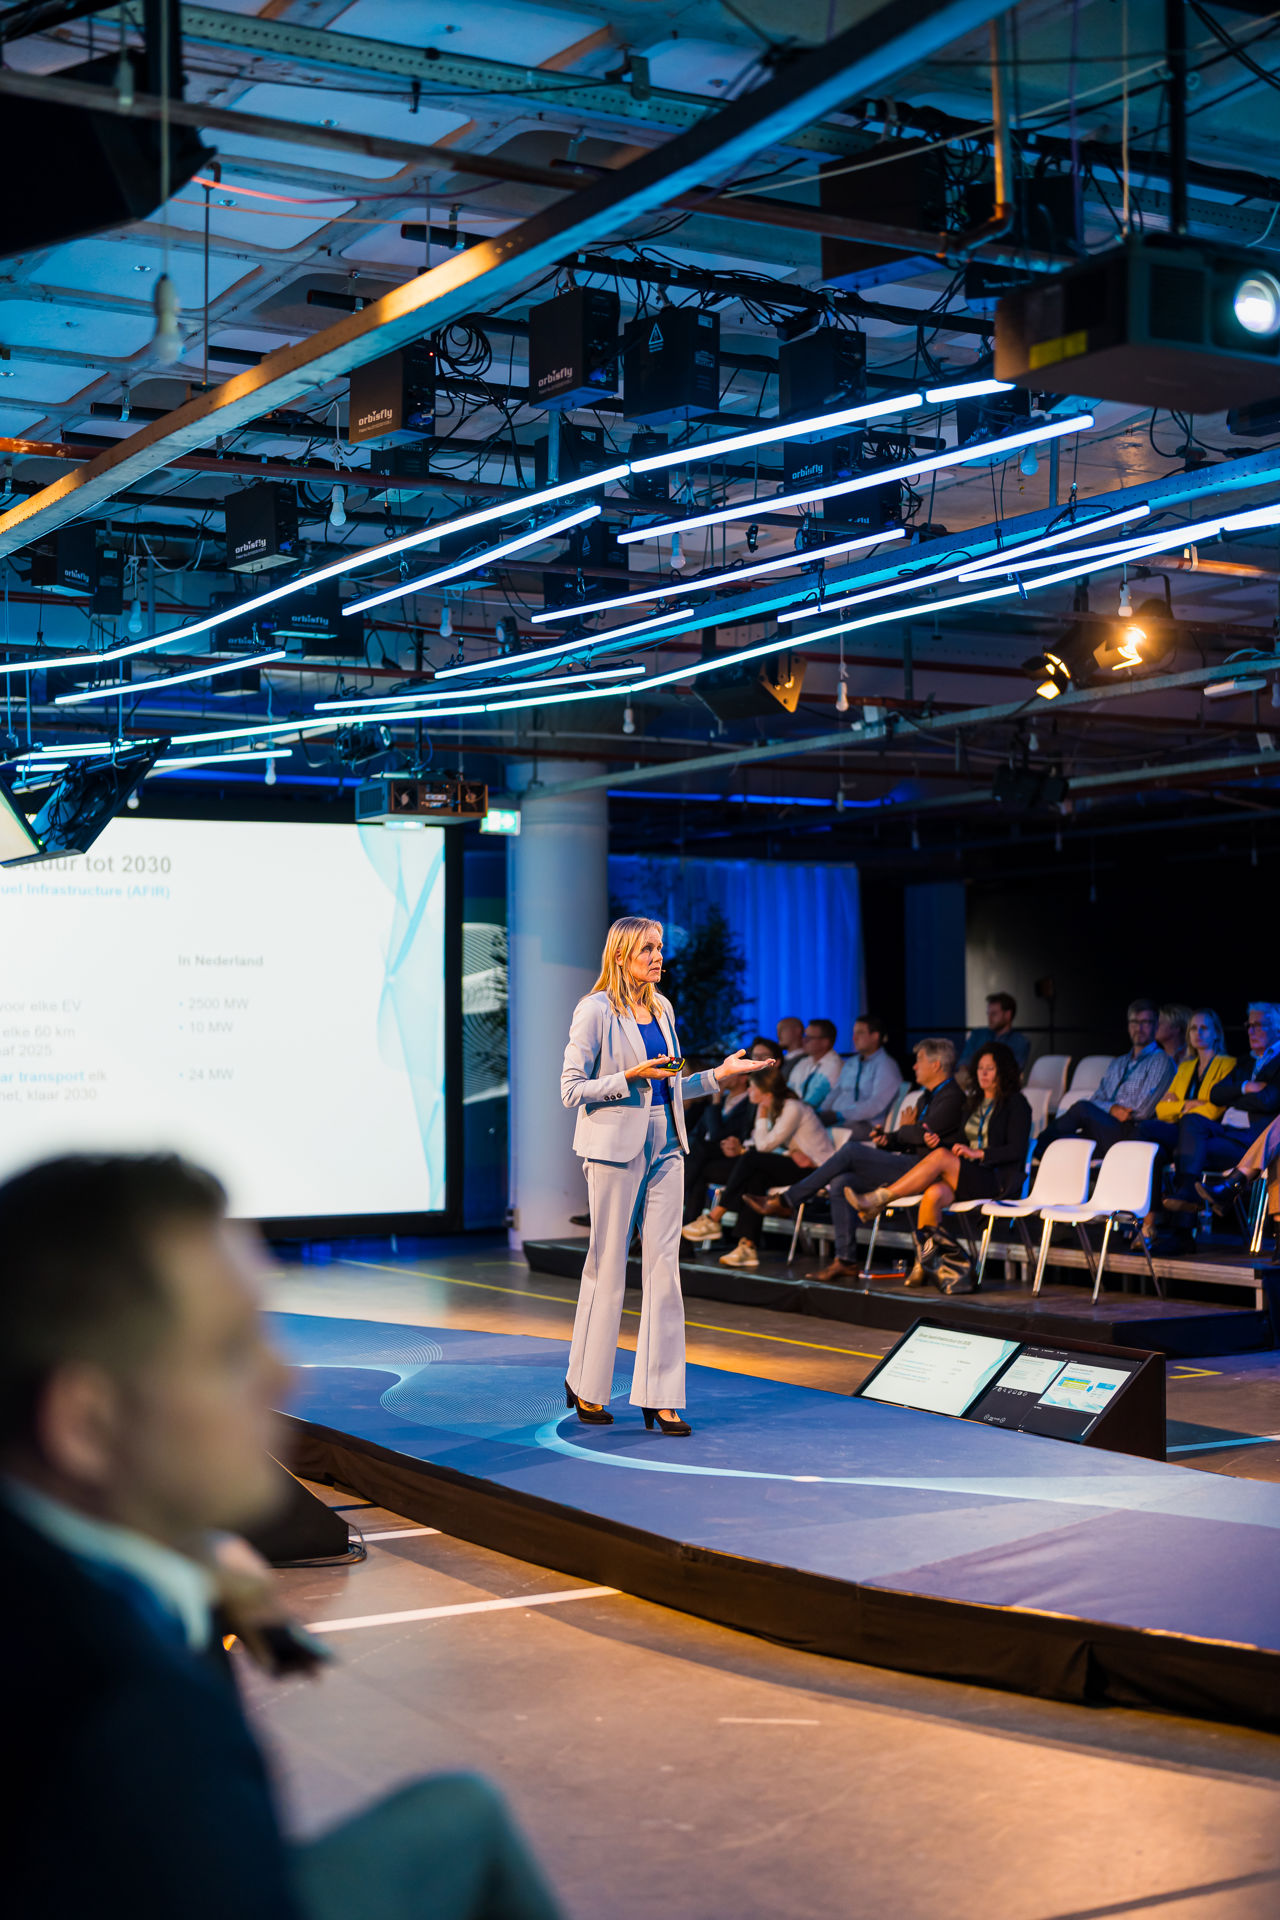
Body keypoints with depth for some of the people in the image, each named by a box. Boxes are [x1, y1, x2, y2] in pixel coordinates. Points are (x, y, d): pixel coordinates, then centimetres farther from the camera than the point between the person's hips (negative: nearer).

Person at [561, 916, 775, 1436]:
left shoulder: (662, 1010, 14)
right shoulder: (596, 1011, -7)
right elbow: (572, 1090, -10)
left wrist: (719, 1073, 9)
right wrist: (631, 1076, -19)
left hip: (665, 1146, 6)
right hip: (616, 1146, -6)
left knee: (664, 1266, 2)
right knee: (608, 1266, 1)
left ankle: (660, 1397, 5)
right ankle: (585, 1387, 17)